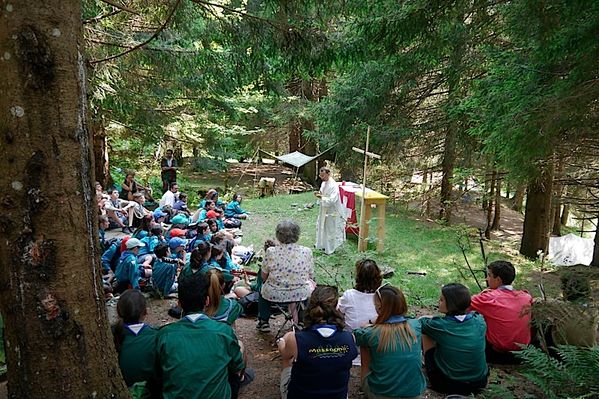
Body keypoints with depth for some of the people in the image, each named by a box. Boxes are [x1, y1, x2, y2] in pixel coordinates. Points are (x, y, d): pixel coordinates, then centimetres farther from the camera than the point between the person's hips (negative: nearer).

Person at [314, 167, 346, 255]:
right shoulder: (324, 183, 3)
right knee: (321, 226, 20)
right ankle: (322, 245, 38)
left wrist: (321, 197, -28)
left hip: (331, 211, -9)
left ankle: (330, 249, 20)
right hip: (324, 210, 9)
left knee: (330, 230, 5)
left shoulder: (333, 185, -25)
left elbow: (332, 200, -30)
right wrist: (319, 193, -3)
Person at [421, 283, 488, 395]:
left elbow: (421, 322, 2)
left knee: (426, 334, 6)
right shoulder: (480, 321, -12)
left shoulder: (439, 325, -21)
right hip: (479, 383, 4)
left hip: (448, 386, -4)